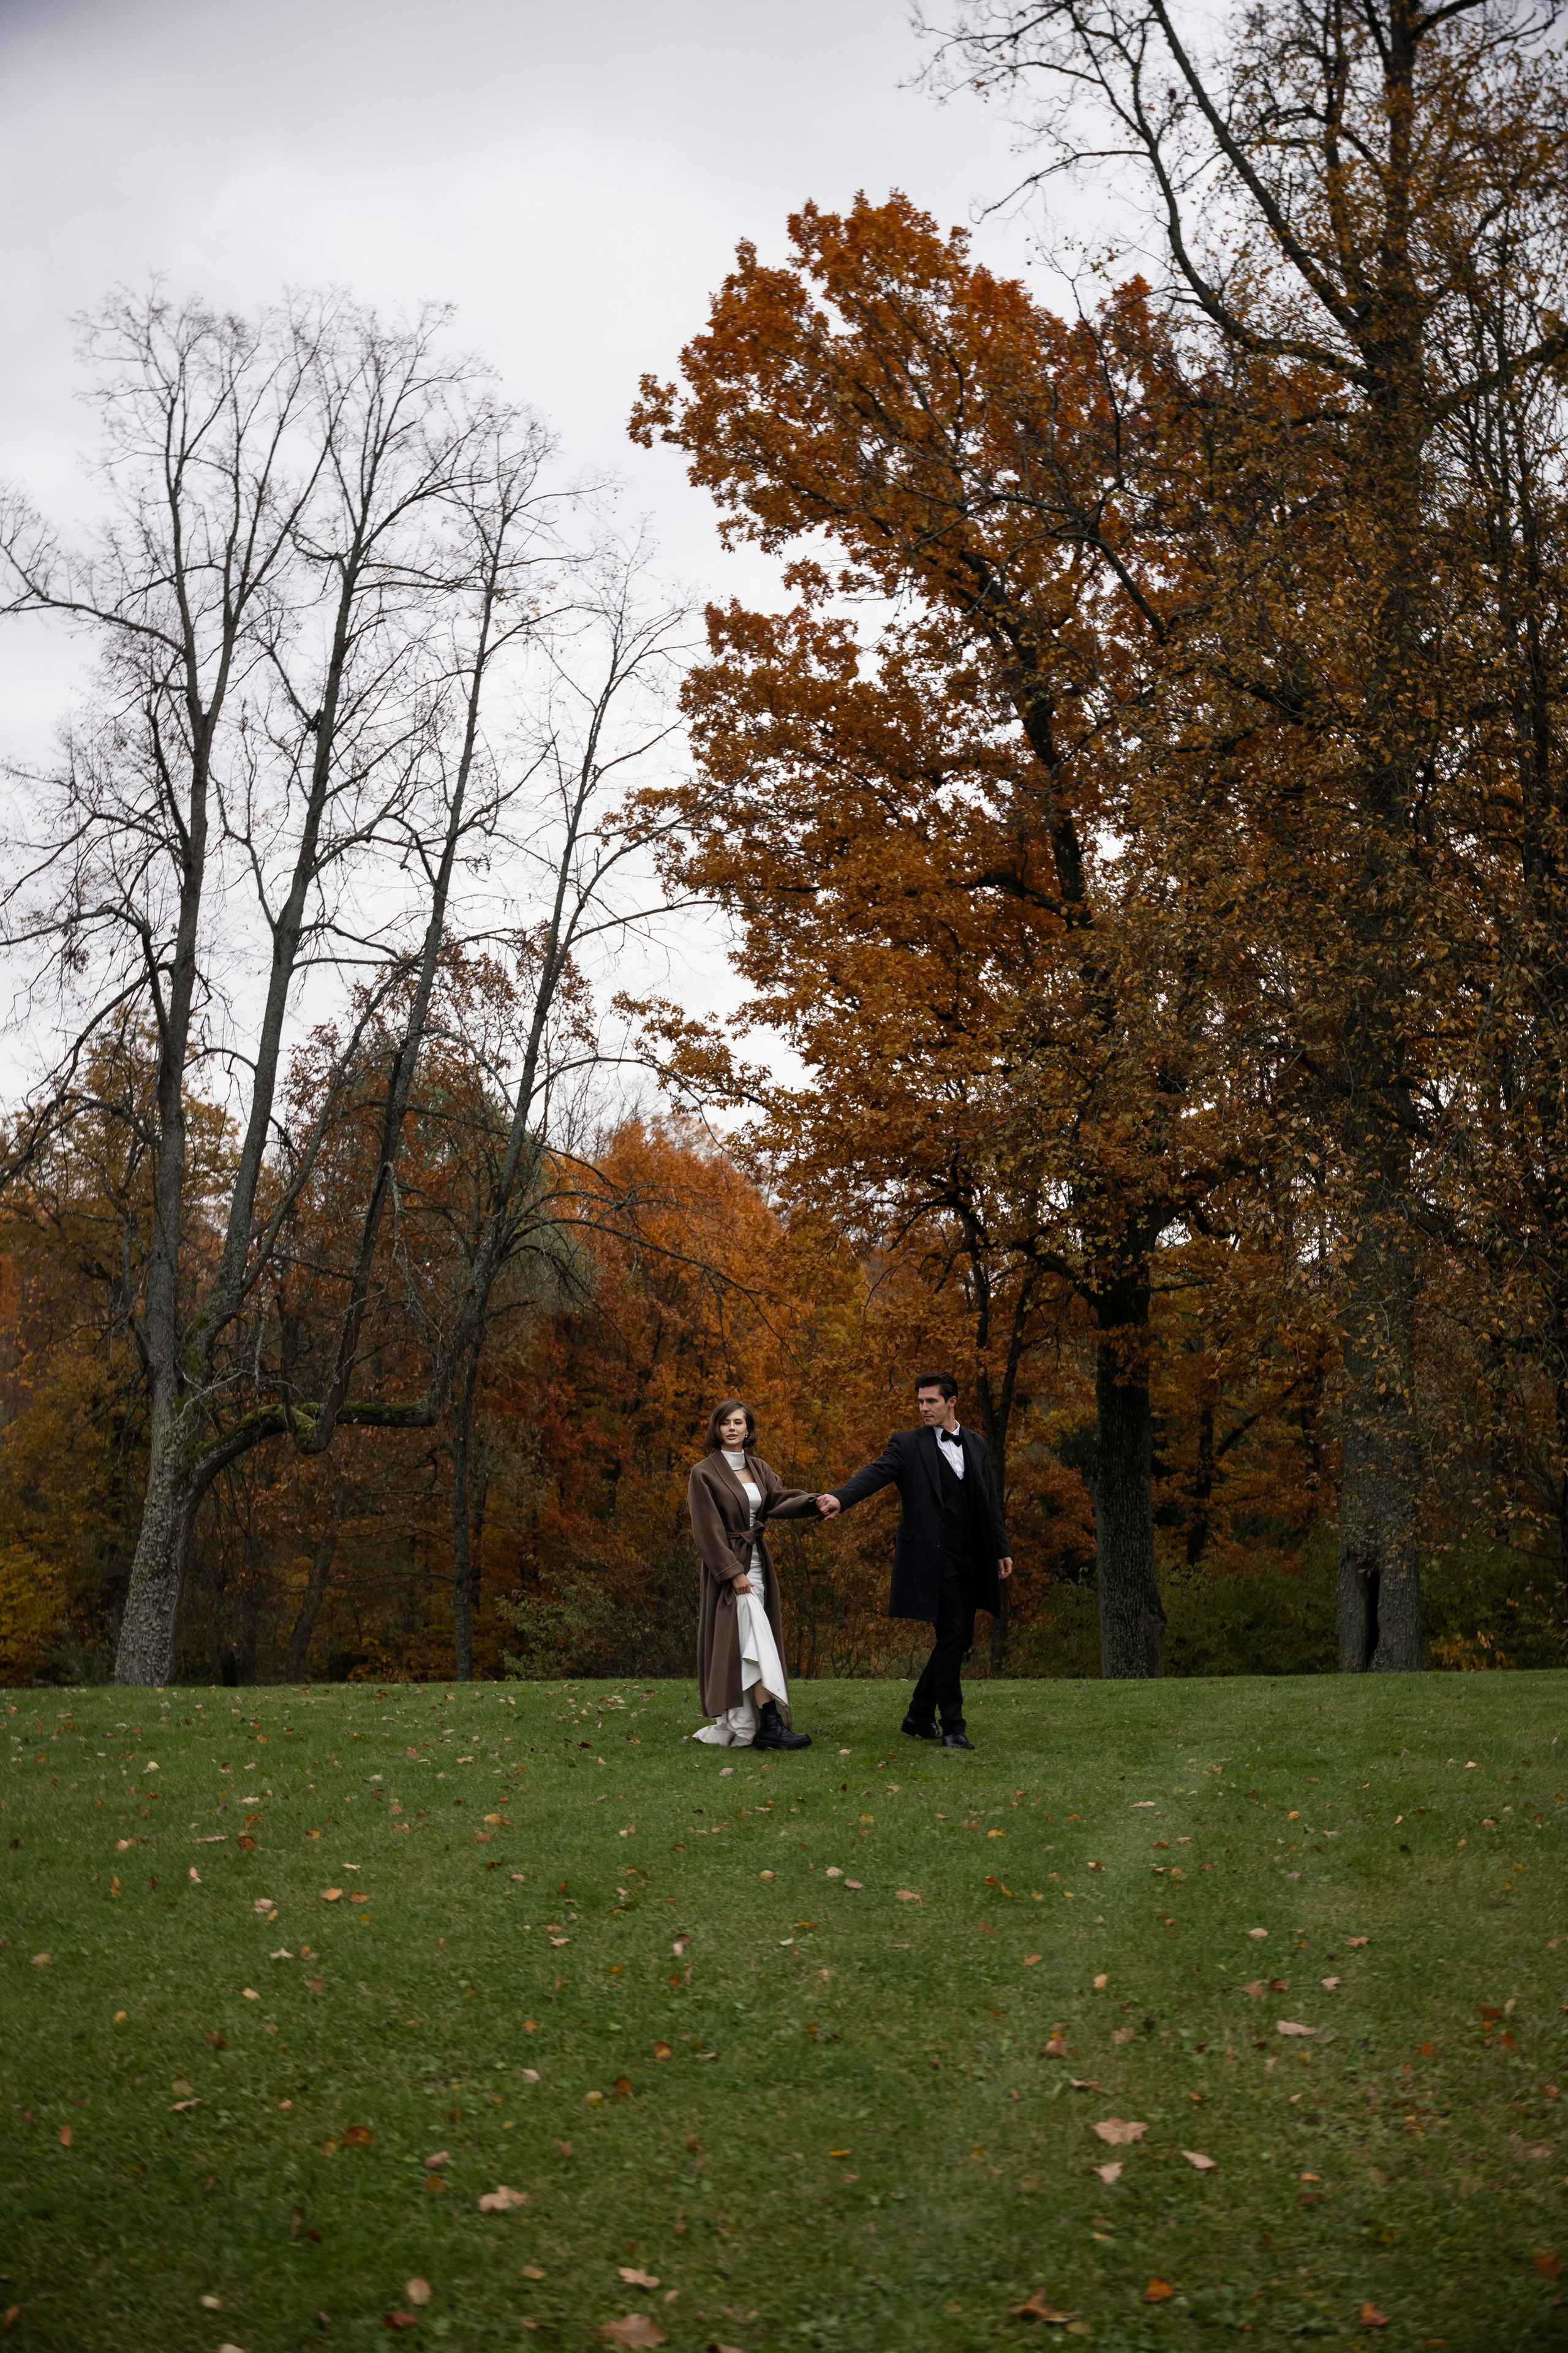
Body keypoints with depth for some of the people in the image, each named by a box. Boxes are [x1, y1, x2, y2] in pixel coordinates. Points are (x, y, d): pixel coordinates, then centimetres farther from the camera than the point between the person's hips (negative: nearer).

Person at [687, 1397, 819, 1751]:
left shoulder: (758, 1468, 12)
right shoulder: (704, 1473, -8)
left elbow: (778, 1501, -3)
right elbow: (708, 1530, -12)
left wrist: (814, 1502, -23)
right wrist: (733, 1572, -17)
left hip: (757, 1561, 7)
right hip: (727, 1565, -7)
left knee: (747, 1645, 7)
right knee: (756, 1641, -16)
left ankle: (738, 1724, 14)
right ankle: (770, 1725, -20)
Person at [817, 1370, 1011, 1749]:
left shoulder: (976, 1446, 14)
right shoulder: (907, 1444, -1)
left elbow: (989, 1503, 17)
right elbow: (875, 1474, -17)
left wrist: (1002, 1550, 12)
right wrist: (840, 1498, -35)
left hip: (969, 1560, 6)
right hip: (932, 1557, -6)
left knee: (959, 1640, 8)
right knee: (952, 1636, -10)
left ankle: (919, 1716, 22)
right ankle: (952, 1727, -1)